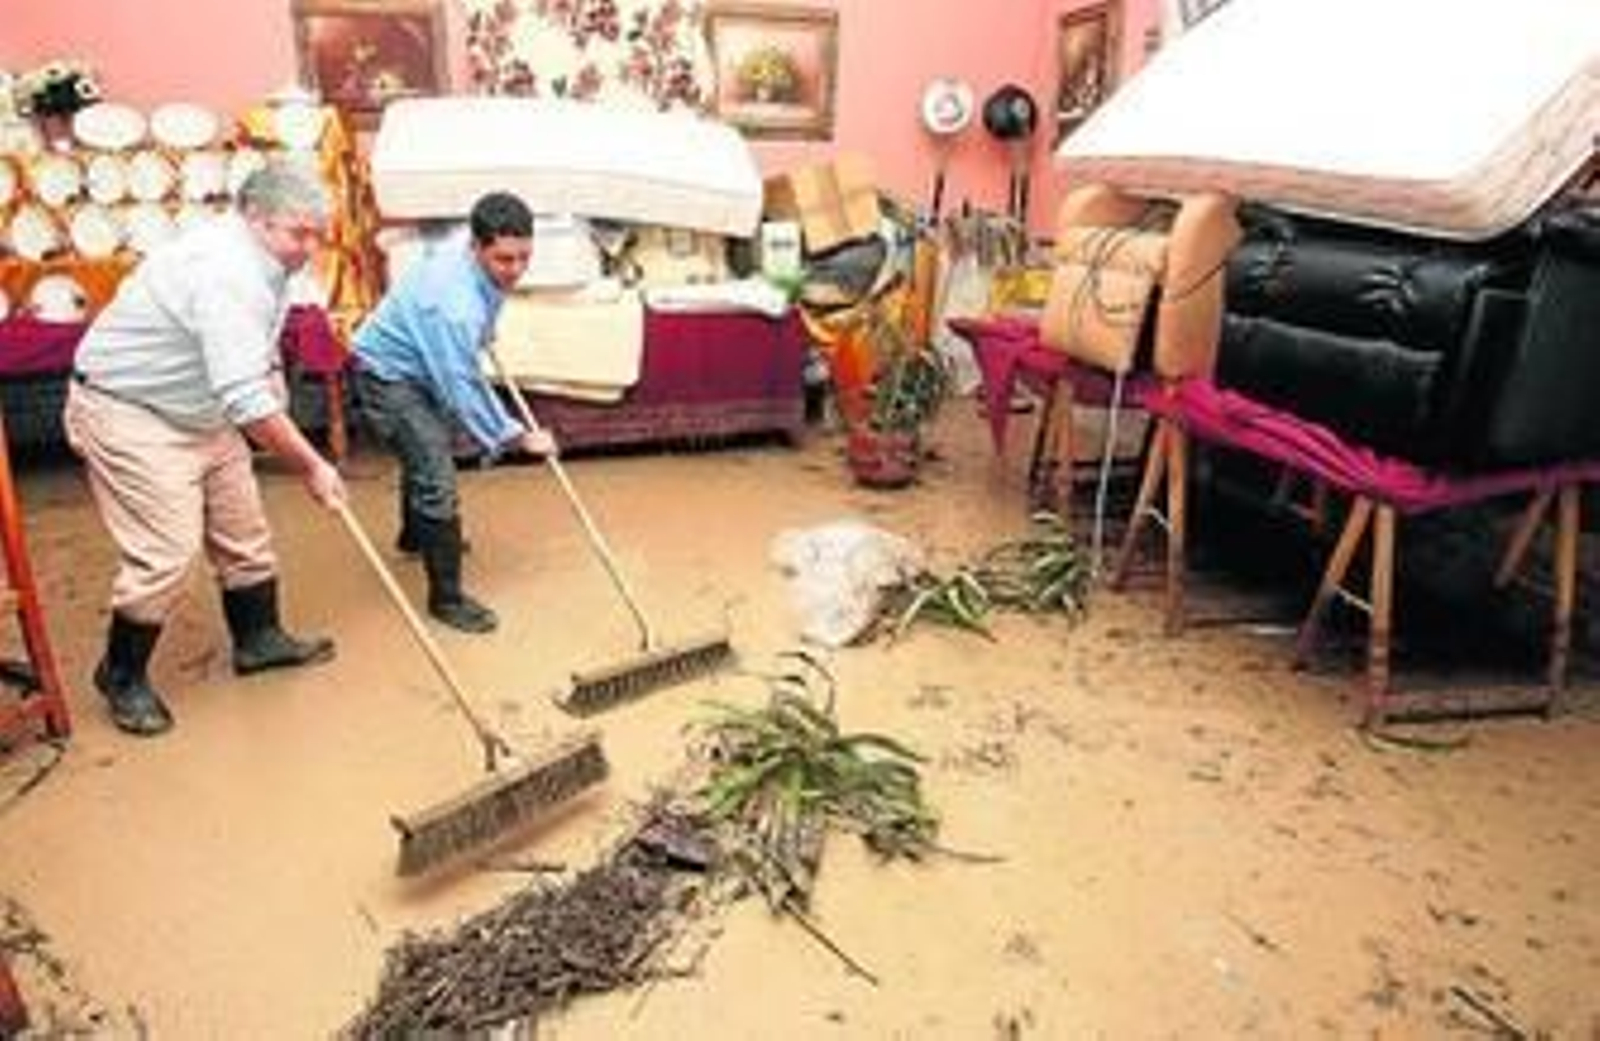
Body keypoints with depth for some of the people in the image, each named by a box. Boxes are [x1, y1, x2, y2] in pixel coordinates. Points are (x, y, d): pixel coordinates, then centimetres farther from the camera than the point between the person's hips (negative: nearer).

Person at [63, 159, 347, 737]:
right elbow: (246, 399, -36)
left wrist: (281, 413, 2)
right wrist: (311, 465, -30)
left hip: (200, 412, 10)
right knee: (165, 552, -9)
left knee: (243, 531, 13)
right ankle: (122, 675, 12)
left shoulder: (260, 260, 3)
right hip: (128, 414, -10)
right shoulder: (227, 273, -30)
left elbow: (258, 362, 15)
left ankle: (257, 638, 30)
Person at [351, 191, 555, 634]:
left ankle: (415, 534, 56)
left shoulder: (476, 253, -11)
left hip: (418, 364, 10)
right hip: (388, 376, -10)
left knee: (428, 452, 29)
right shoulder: (454, 303, -38)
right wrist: (518, 437, -26)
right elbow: (463, 390, -33)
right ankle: (446, 597, -5)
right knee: (437, 480, -16)